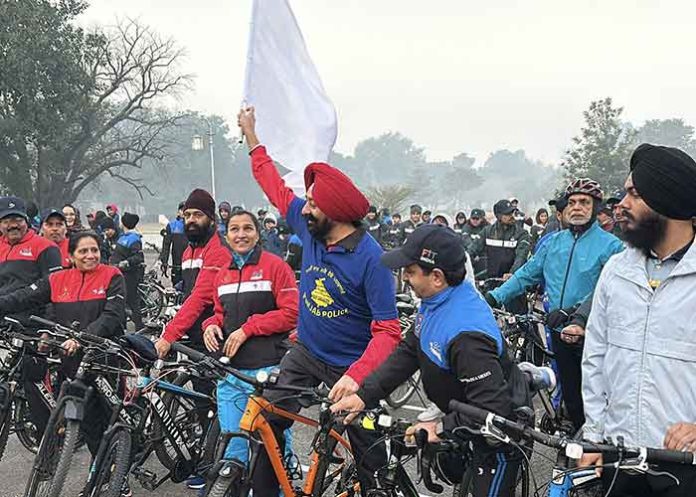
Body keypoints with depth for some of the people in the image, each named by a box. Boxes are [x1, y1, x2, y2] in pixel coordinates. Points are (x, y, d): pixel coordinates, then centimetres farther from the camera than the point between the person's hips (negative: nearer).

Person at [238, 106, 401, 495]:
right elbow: (277, 189, 10)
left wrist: (355, 376, -41)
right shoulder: (310, 229, -7)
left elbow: (388, 330, -27)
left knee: (369, 452, 7)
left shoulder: (370, 257, -25)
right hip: (305, 353, 5)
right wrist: (252, 137, 15)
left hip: (349, 367, -5)